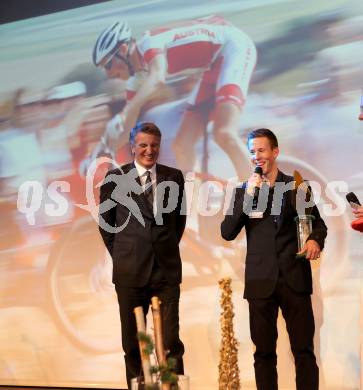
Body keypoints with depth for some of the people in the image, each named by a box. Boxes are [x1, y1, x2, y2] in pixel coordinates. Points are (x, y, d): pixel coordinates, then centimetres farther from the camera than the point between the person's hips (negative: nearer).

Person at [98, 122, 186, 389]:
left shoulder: (174, 177, 5)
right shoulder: (115, 178, 1)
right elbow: (106, 221, 9)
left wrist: (168, 247, 12)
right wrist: (121, 255, 6)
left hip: (167, 269, 1)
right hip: (130, 271, -1)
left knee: (171, 341, -2)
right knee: (132, 341, 8)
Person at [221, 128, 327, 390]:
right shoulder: (243, 191, 9)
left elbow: (318, 223, 13)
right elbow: (227, 233, -1)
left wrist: (316, 240, -10)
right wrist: (248, 196, -10)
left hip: (295, 278, -1)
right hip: (261, 281, 1)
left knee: (304, 349, -3)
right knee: (264, 352, 5)